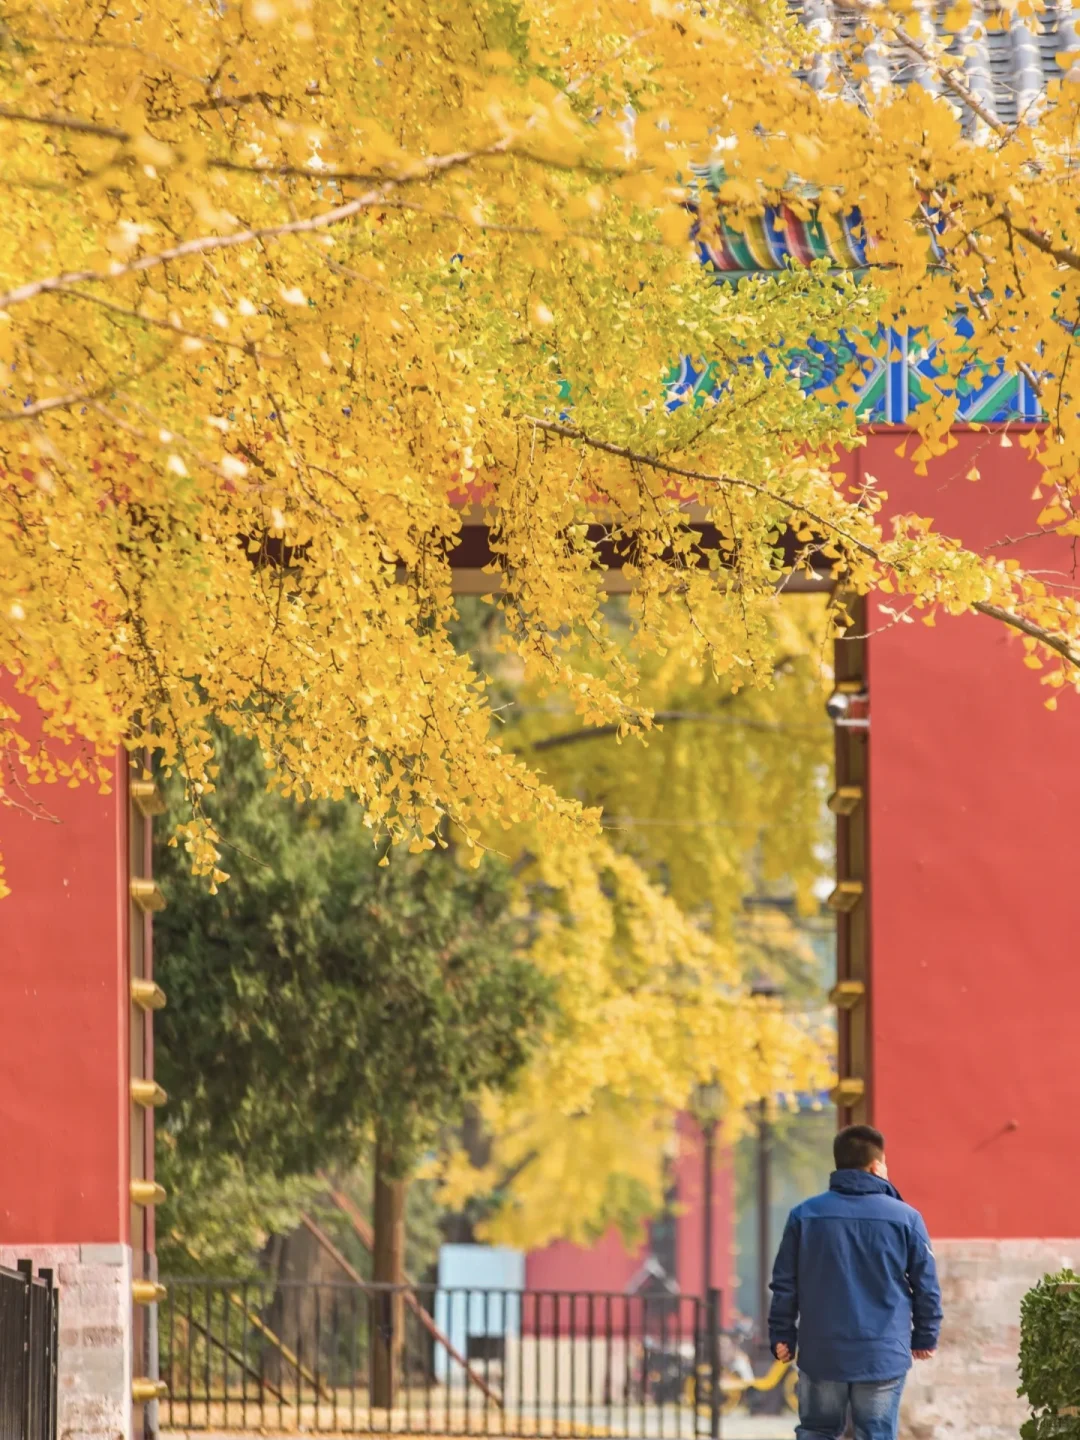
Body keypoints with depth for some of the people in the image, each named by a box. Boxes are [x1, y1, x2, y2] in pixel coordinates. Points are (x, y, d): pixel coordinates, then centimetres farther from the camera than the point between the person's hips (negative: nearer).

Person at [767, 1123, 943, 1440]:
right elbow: (926, 1286, 2)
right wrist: (925, 1337, 15)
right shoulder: (905, 1218, -3)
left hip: (821, 1353, 1)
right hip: (883, 1355, -1)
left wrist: (782, 1336, 12)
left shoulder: (805, 1215, -1)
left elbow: (784, 1284, 3)